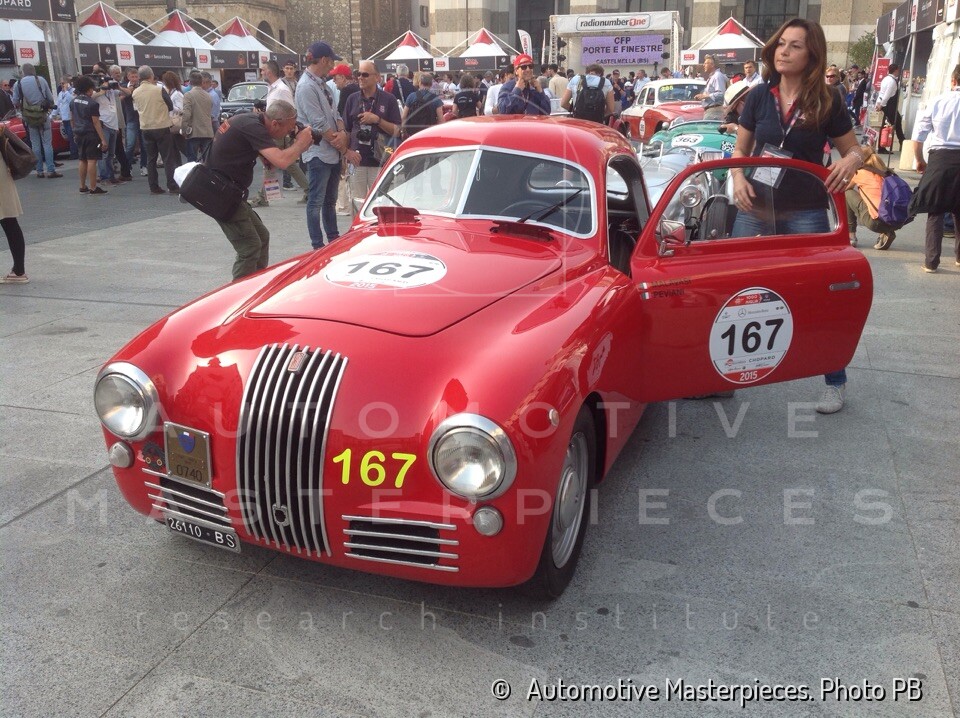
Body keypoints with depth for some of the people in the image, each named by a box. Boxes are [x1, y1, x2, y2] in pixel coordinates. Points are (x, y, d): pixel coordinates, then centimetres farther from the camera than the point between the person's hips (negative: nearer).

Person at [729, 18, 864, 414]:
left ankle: (835, 382, 19)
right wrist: (738, 179, -11)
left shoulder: (827, 101, -4)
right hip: (755, 209, 2)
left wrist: (850, 162, -19)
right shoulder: (759, 95, 1)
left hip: (805, 214, -2)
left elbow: (854, 150, 4)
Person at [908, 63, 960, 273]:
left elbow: (918, 135, 2)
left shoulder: (939, 101, 1)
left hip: (940, 158, -1)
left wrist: (919, 160, 16)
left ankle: (931, 261, 5)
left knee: (935, 211, 7)